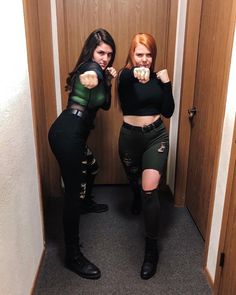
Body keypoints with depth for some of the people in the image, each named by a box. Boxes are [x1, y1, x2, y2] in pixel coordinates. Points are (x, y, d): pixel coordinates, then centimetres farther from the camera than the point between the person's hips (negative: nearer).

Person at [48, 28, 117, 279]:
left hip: (71, 134, 10)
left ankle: (86, 203, 60)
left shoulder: (98, 70, 20)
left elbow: (105, 104, 19)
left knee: (91, 168, 32)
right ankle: (72, 256, 3)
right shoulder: (91, 68, -9)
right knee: (74, 192, -7)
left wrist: (108, 81, 10)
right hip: (67, 134, -10)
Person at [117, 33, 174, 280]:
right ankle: (138, 199, 63)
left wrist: (166, 83, -10)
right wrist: (135, 73, -57)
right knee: (135, 182, 22)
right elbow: (124, 79, -34)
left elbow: (168, 112, 0)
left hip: (156, 136, 0)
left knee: (150, 189, -15)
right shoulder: (125, 75, -6)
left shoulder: (157, 77, 4)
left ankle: (151, 249, -1)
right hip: (130, 137, 0)